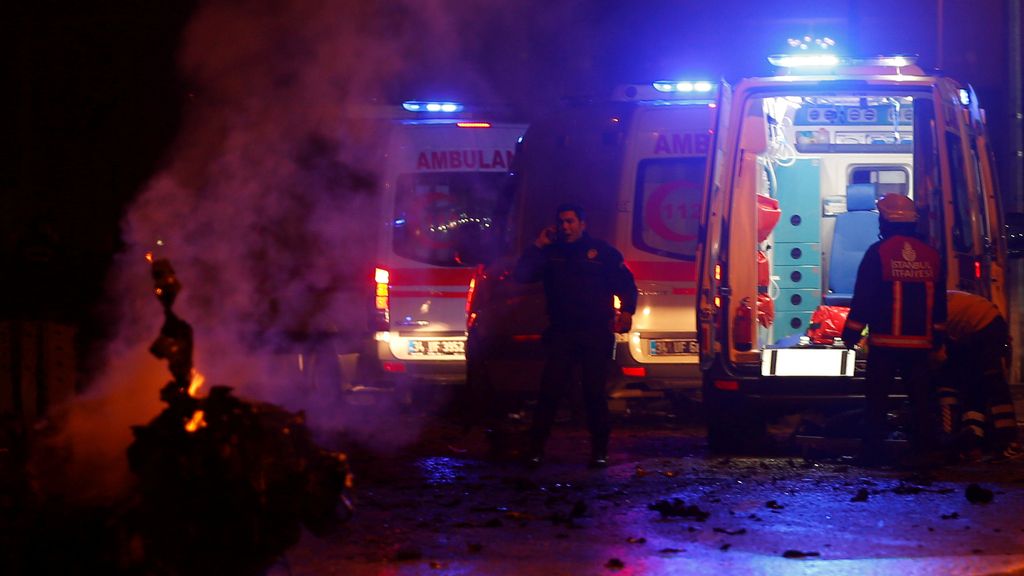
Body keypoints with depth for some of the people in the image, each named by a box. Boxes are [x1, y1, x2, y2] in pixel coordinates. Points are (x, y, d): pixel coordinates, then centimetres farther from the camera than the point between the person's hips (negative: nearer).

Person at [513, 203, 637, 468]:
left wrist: (626, 311, -10)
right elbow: (521, 275, 3)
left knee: (595, 392, -1)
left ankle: (599, 451, 6)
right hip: (561, 333, 2)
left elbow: (626, 283, 4)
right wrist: (538, 245, -2)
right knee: (550, 391, -5)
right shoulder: (550, 253, 12)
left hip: (596, 334, -2)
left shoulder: (602, 251, 5)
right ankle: (536, 449, -4)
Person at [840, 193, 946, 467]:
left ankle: (873, 452, -1)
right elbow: (939, 303, 14)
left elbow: (863, 298, -8)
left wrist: (851, 332, -1)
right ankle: (925, 451, 6)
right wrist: (938, 336, 22)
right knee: (920, 398, 9)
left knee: (876, 400, 1)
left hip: (884, 342, -4)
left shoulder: (878, 252, -8)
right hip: (920, 342, 4)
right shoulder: (931, 255, 8)